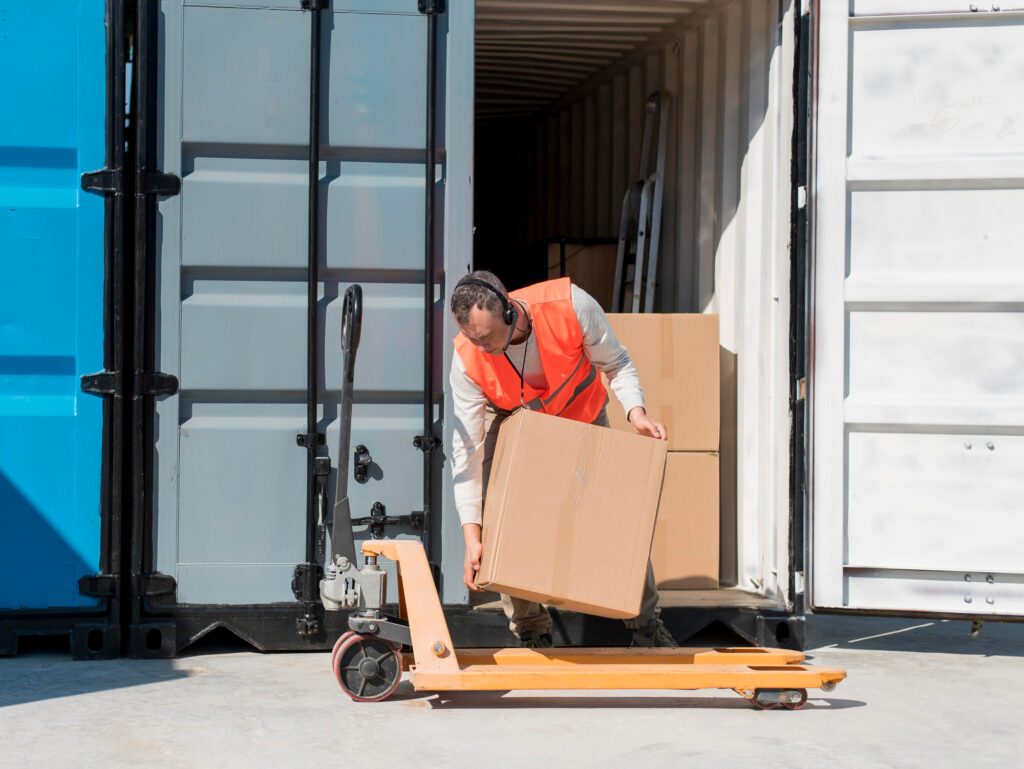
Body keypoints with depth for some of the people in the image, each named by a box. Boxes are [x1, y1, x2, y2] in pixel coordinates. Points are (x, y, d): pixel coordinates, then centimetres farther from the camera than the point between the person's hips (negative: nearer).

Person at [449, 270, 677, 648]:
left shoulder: (571, 305, -38)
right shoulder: (467, 358, -33)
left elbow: (616, 364, -18)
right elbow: (466, 451, -28)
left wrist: (635, 412, -36)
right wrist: (471, 537, -33)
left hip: (583, 416, 0)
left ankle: (646, 624, 14)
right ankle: (531, 630, 2)